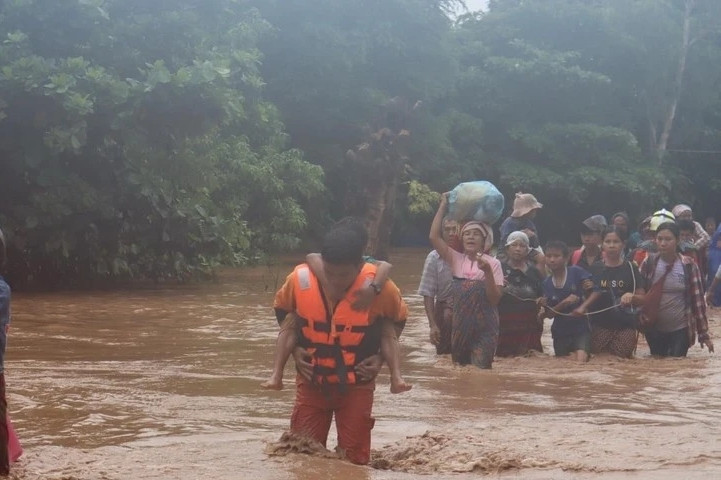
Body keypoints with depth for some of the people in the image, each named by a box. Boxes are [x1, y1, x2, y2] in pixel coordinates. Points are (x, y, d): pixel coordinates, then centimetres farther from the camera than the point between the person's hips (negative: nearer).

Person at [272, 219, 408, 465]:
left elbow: (398, 318, 1)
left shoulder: (380, 287, -23)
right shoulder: (299, 279, -19)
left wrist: (381, 356, -9)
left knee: (354, 460, 5)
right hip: (311, 383, 1)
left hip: (356, 386, -1)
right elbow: (282, 311, 5)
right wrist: (294, 348, -6)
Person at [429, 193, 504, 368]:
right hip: (460, 324, 3)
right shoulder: (456, 259, 3)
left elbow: (495, 299, -8)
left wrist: (488, 272, -22)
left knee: (481, 368, -10)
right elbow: (434, 236, -7)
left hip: (484, 326, -3)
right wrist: (443, 206, -4)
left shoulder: (493, 263, -3)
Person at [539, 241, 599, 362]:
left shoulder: (576, 272, -9)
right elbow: (550, 314, 0)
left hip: (580, 329, -4)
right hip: (560, 332, 4)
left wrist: (583, 307, -25)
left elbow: (595, 292, -9)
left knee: (581, 360, -22)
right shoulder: (547, 283, 0)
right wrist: (563, 304, -19)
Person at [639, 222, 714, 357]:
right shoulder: (648, 264, -5)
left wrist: (703, 333, -4)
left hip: (680, 329, -2)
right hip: (654, 329, 2)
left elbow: (698, 300, -4)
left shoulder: (689, 266, -8)